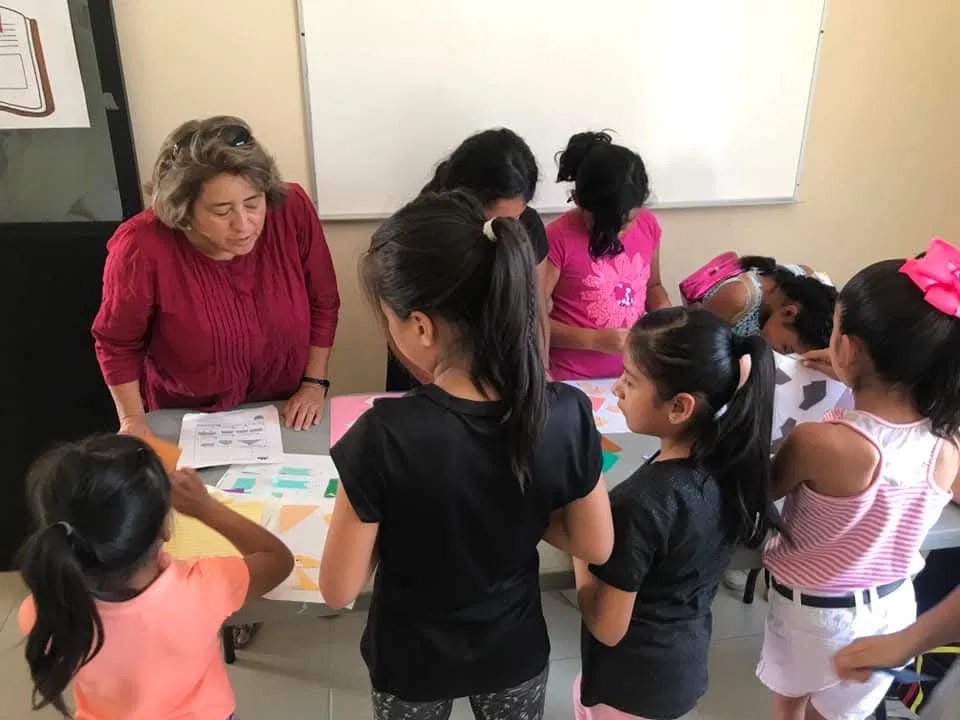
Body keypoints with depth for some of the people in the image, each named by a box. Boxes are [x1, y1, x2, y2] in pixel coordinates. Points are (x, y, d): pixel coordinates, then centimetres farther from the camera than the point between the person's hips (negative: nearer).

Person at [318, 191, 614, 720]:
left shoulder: (382, 439, -33)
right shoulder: (567, 415, -25)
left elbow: (338, 589, -22)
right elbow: (596, 547, -10)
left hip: (411, 661, -1)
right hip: (516, 651, 2)